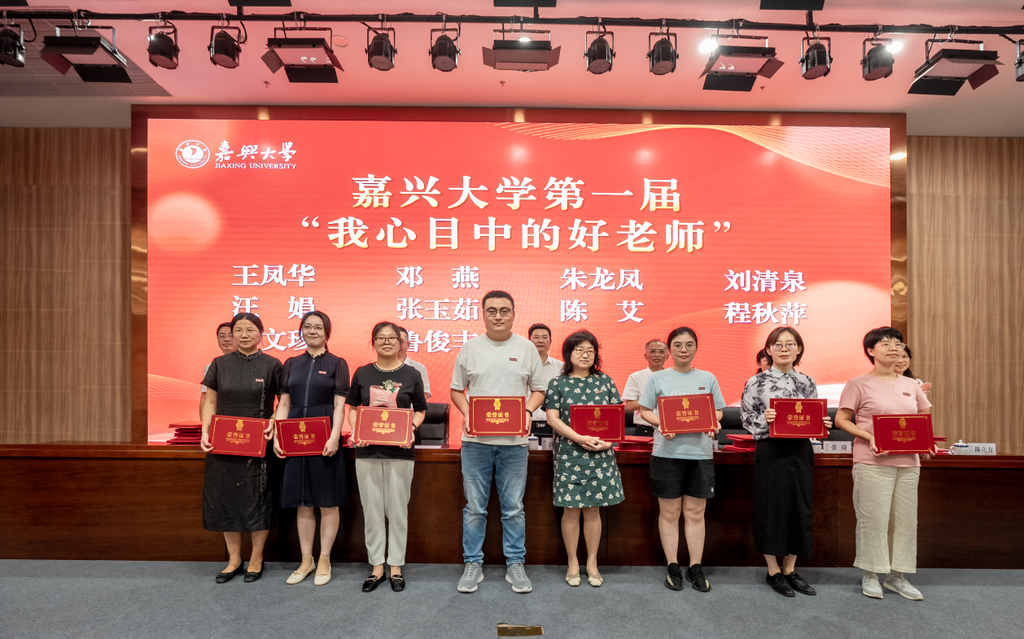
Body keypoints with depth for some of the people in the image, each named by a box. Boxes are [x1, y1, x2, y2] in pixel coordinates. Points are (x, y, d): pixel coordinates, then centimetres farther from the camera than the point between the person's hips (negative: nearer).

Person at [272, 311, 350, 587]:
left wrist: (334, 437, -16)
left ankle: (324, 561, 18)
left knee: (327, 501, 4)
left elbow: (339, 405, -5)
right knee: (302, 503, 10)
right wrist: (277, 436, -1)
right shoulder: (292, 364, 12)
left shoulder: (337, 364, 1)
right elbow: (284, 403, 10)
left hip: (325, 440, -3)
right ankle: (306, 560, 24)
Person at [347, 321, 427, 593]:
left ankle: (396, 566, 20)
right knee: (371, 509, 8)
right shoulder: (362, 373, 6)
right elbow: (353, 408, 11)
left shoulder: (411, 374, 2)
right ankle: (376, 566, 23)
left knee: (397, 508, 5)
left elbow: (420, 410, 7)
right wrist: (355, 432, -6)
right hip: (367, 450, 2)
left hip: (400, 451, -1)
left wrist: (411, 428, -11)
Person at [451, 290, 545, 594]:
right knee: (474, 507, 9)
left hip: (513, 442, 0)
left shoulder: (527, 348, 5)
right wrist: (466, 413, -8)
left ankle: (515, 564, 23)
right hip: (476, 440, 0)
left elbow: (539, 389, 9)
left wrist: (528, 412, -9)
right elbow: (456, 390, 10)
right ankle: (473, 564, 23)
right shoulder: (470, 347, 6)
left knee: (514, 508, 8)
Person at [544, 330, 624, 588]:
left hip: (600, 455, 2)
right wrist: (580, 438, -17)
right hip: (569, 454, -2)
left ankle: (592, 563, 23)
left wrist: (608, 440, -12)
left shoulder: (605, 382, 7)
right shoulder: (558, 383, 1)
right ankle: (573, 563, 21)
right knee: (571, 509, 4)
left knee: (593, 508, 8)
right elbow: (553, 418, -6)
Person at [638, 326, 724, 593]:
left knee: (695, 513, 8)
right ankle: (673, 567, 19)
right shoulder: (658, 378, 3)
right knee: (669, 513, 6)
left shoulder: (707, 378, 9)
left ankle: (695, 567, 21)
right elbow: (644, 410, 3)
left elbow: (718, 412, 12)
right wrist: (661, 424, -14)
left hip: (700, 452, 2)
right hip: (667, 451, -1)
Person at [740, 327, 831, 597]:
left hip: (801, 451, 4)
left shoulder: (807, 383, 8)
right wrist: (764, 419, -24)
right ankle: (773, 571, 19)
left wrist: (823, 424, -7)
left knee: (799, 509, 10)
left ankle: (790, 569, 26)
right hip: (771, 451, -4)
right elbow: (746, 419, -5)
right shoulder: (756, 382, -5)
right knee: (771, 509, 3)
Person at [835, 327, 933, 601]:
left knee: (905, 518, 9)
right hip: (873, 462, -5)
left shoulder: (911, 385, 12)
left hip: (908, 462, 5)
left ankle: (897, 575, 23)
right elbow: (841, 419, -4)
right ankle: (870, 575, 12)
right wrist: (869, 437, -17)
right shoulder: (859, 384, -3)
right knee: (873, 518, -2)